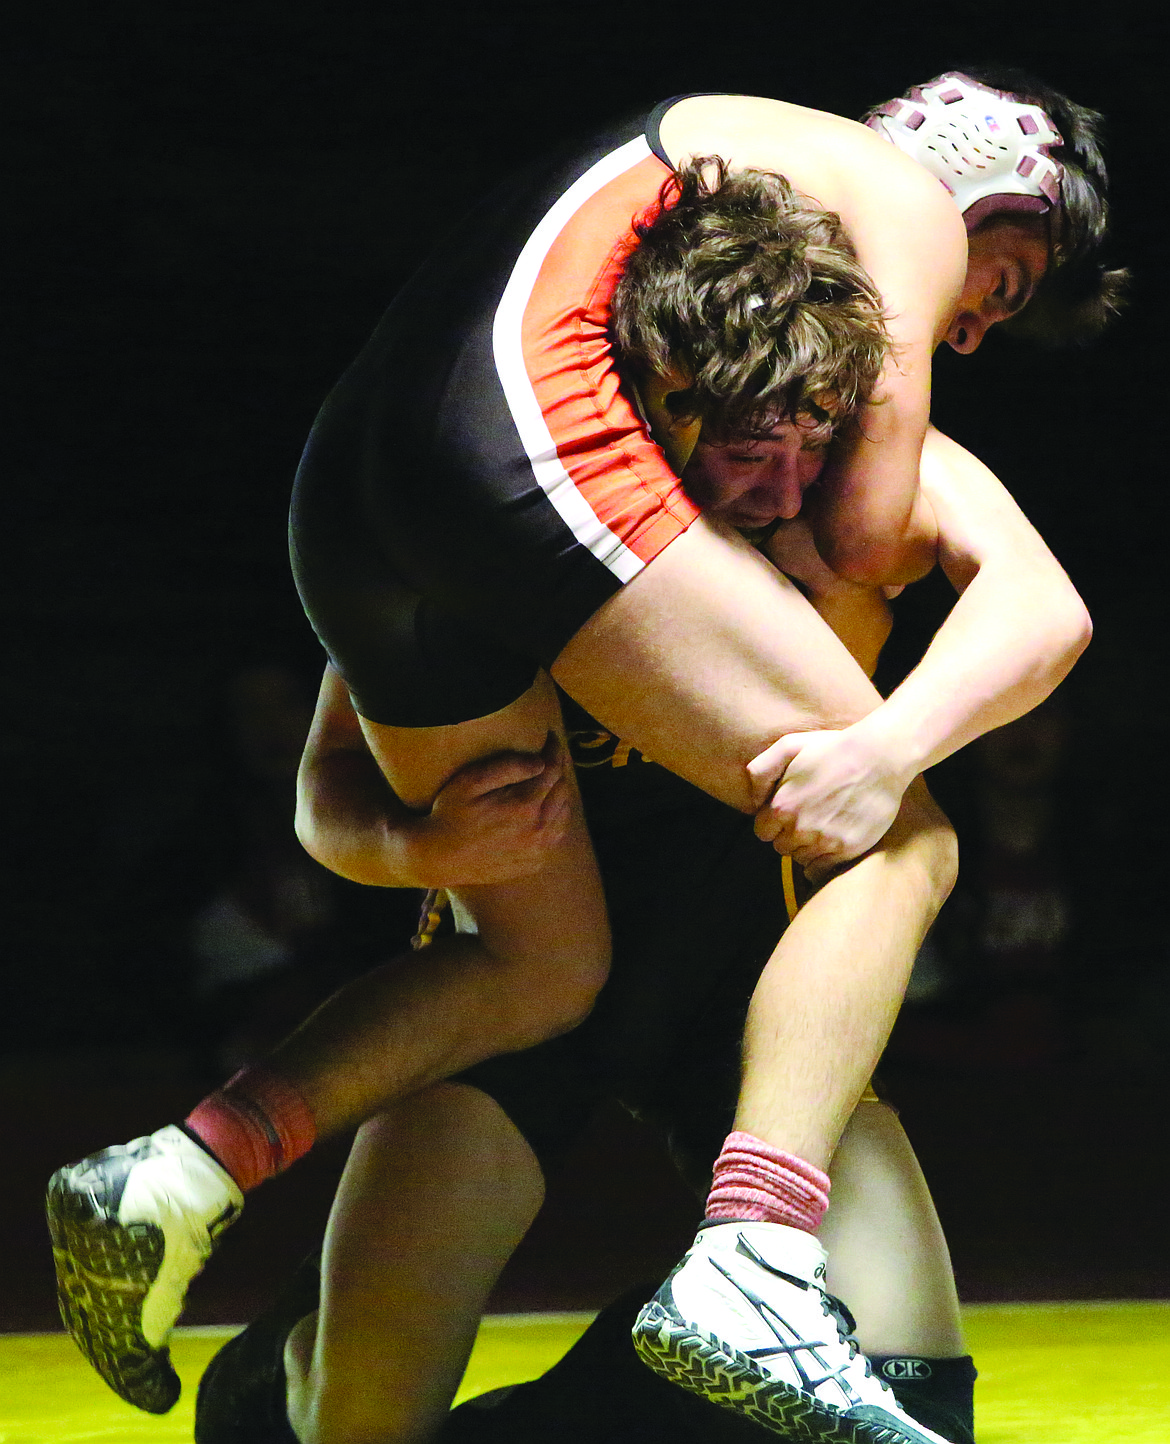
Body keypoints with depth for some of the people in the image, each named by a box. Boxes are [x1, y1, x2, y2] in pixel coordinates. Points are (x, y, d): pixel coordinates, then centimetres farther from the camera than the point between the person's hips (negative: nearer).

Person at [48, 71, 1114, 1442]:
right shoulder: (906, 201, 14)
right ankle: (753, 1271, -25)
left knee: (548, 965, 18)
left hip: (343, 504, 9)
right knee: (899, 846, -5)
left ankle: (178, 1169, 2)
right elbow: (869, 527, 4)